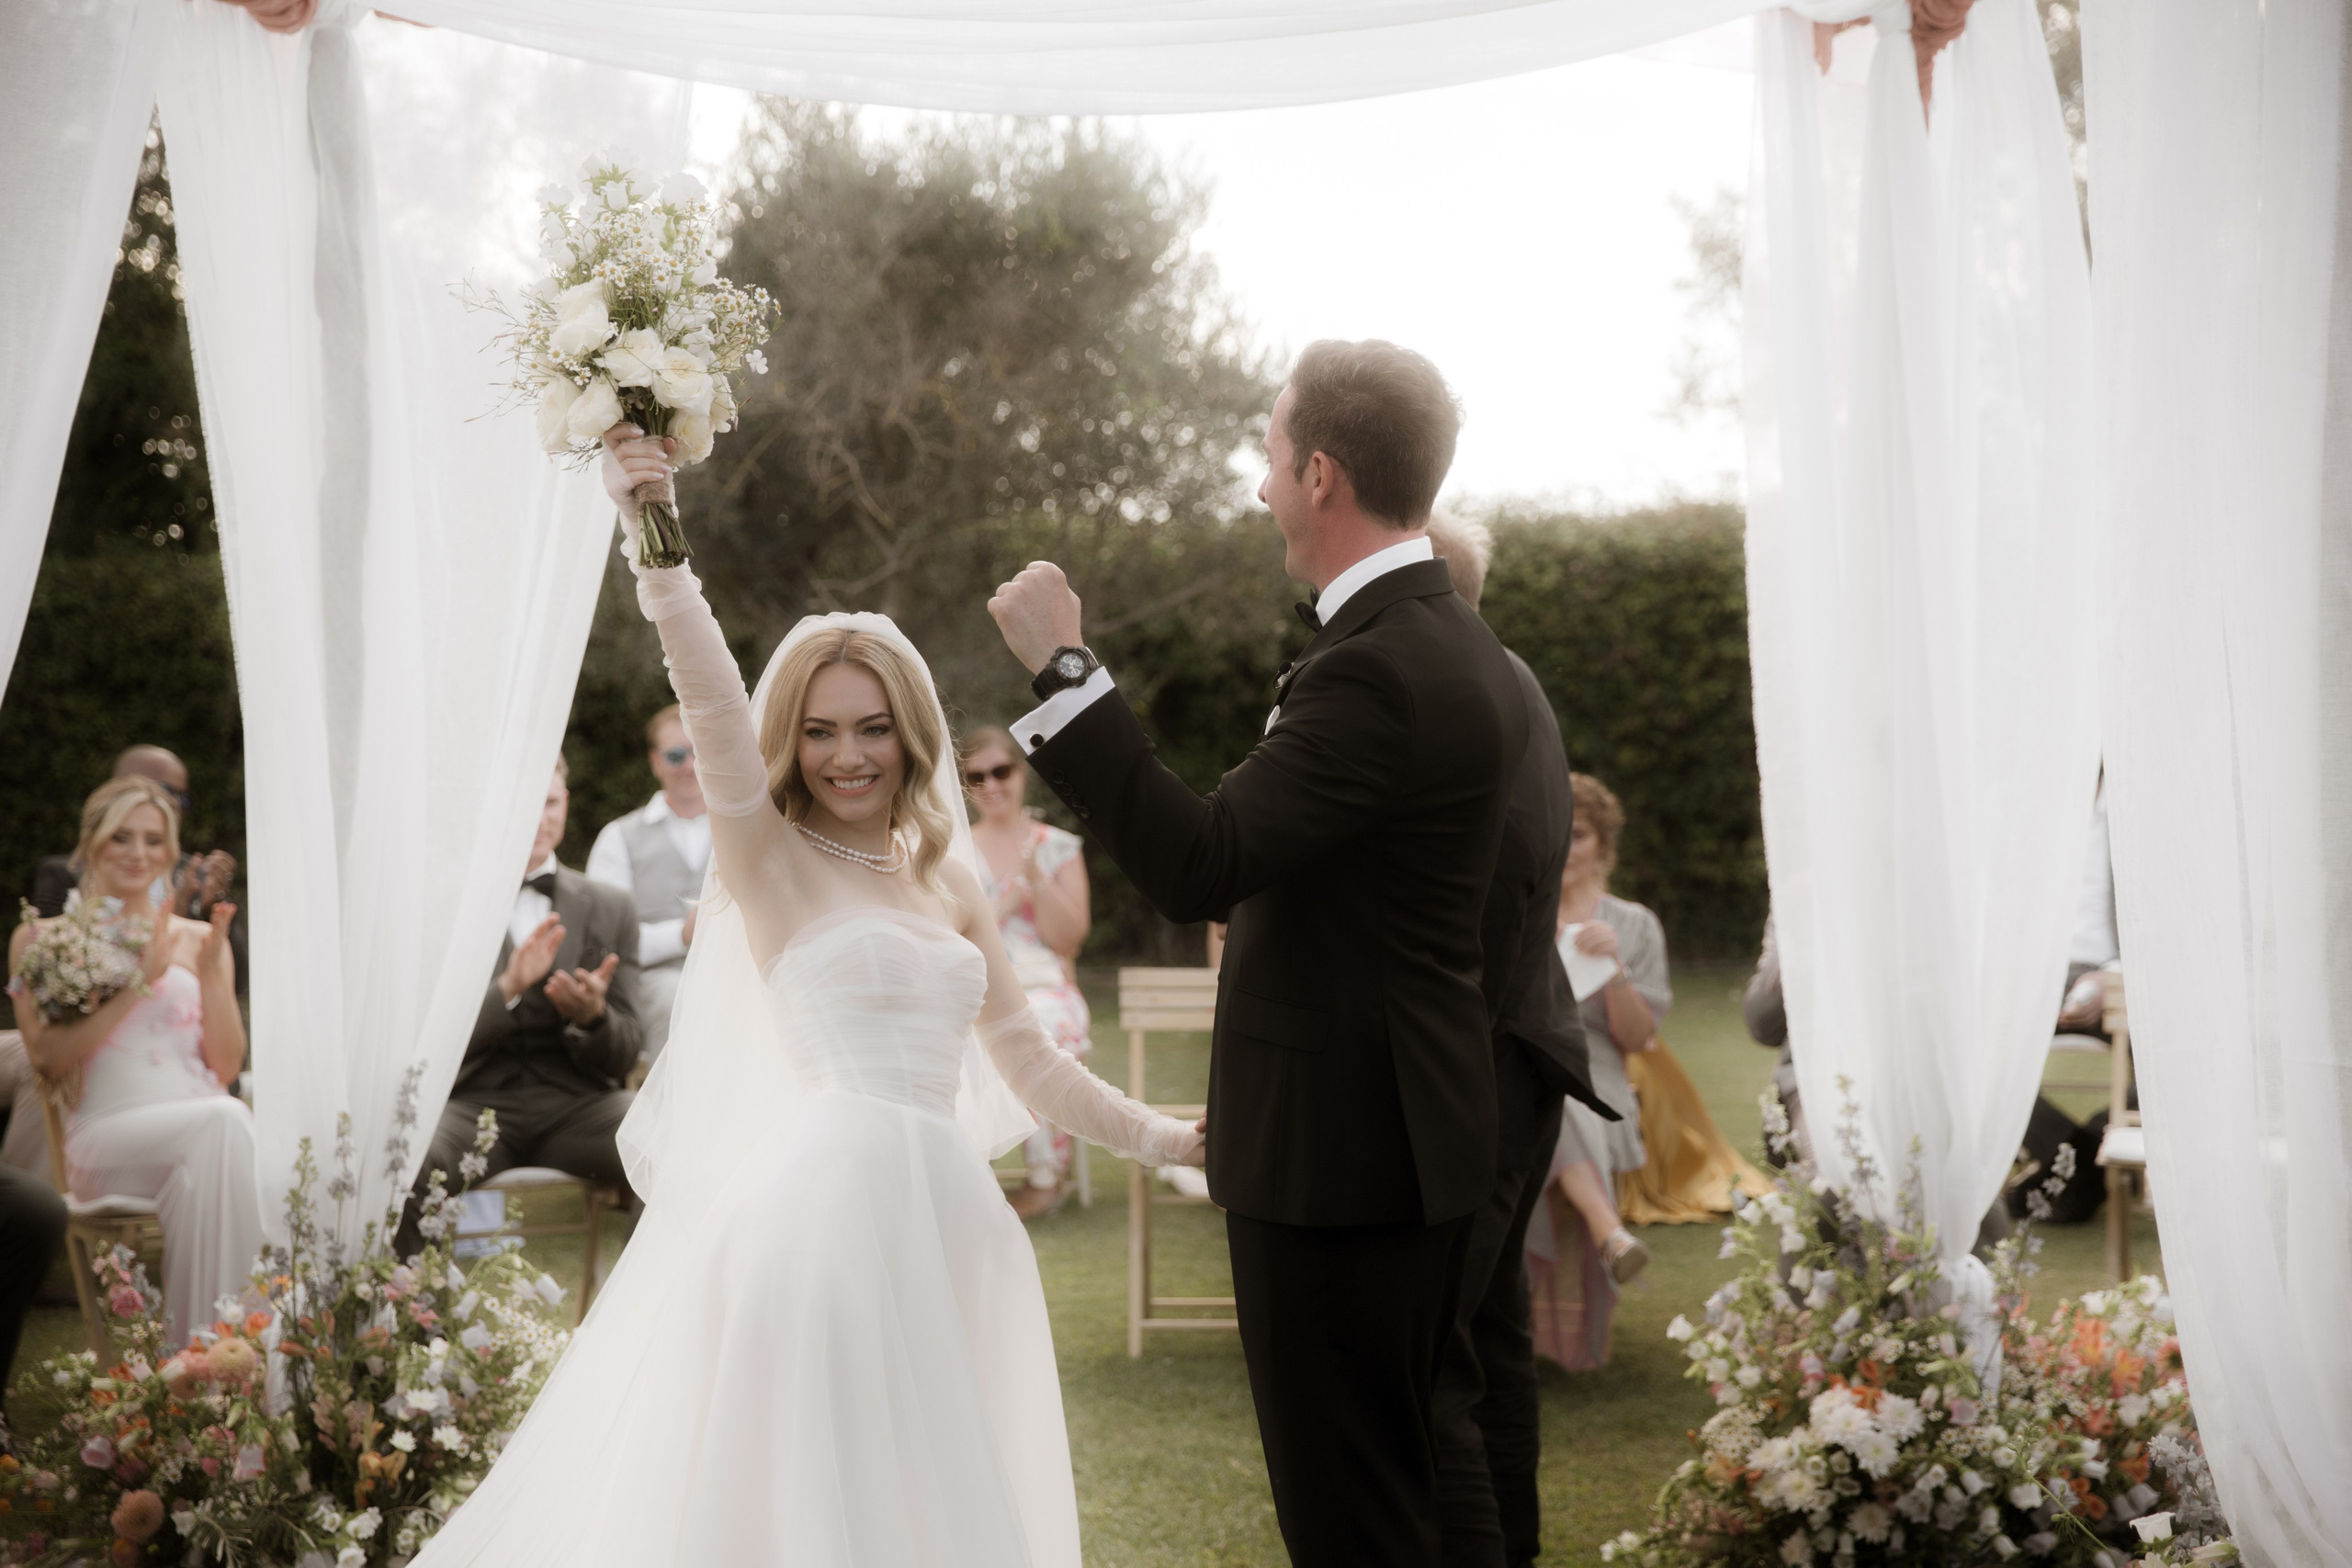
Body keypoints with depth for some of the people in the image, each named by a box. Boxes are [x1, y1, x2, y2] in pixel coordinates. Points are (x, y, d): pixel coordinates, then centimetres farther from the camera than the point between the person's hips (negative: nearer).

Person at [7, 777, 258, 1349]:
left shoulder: (198, 939, 20)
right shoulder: (41, 939, 14)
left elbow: (227, 1067, 13)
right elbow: (48, 1058, 1)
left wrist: (210, 972, 0)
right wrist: (139, 983, -6)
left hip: (205, 1120, 2)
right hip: (107, 1131, -2)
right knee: (222, 1121, -37)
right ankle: (205, 1343, -35)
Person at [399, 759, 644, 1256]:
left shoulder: (611, 909, 14)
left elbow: (625, 1055, 10)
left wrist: (593, 1016, -13)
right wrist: (508, 988, -19)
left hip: (575, 1104, 2)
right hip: (472, 1103, -2)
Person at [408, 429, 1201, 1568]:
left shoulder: (949, 884, 15)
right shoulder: (771, 862, -1)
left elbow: (1022, 1057, 22)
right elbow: (711, 700, -17)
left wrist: (1158, 1140, 24)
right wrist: (653, 541, -30)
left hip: (946, 1225, 6)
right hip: (831, 1207, -6)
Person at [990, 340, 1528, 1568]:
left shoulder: (1378, 670, -22)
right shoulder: (1460, 647, 11)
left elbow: (1196, 870, -29)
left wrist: (1064, 668, -25)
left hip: (1336, 1150, -10)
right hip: (1417, 1140, 10)